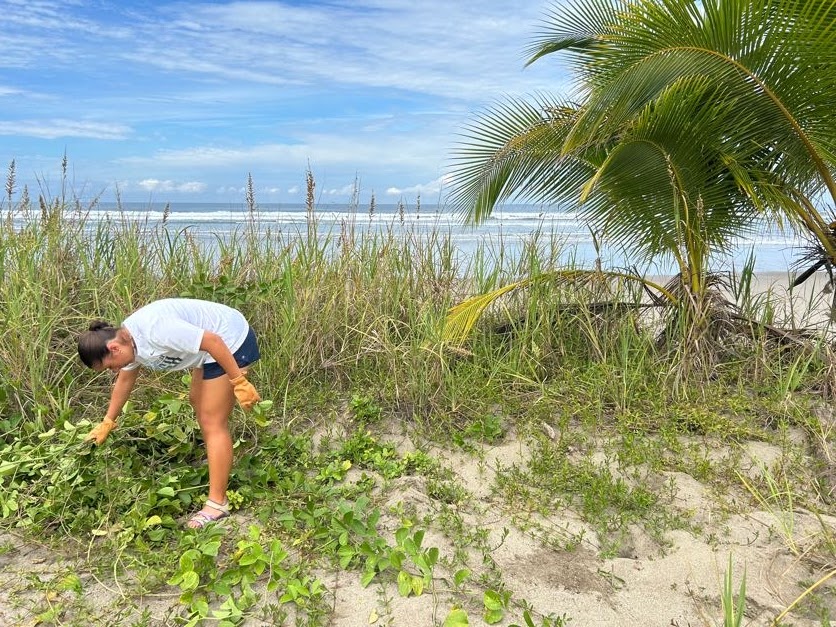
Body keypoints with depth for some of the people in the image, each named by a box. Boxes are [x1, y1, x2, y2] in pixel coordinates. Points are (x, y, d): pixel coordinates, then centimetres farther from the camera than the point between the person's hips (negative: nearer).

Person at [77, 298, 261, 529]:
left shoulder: (155, 330, -30)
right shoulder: (127, 341, 2)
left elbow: (213, 340, -30)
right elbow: (124, 381, 19)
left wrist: (239, 382, -25)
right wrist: (107, 422, 27)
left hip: (229, 342, -10)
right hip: (212, 346, 10)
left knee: (212, 422, -7)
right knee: (197, 401, 28)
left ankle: (217, 504, -1)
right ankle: (218, 461, 47)